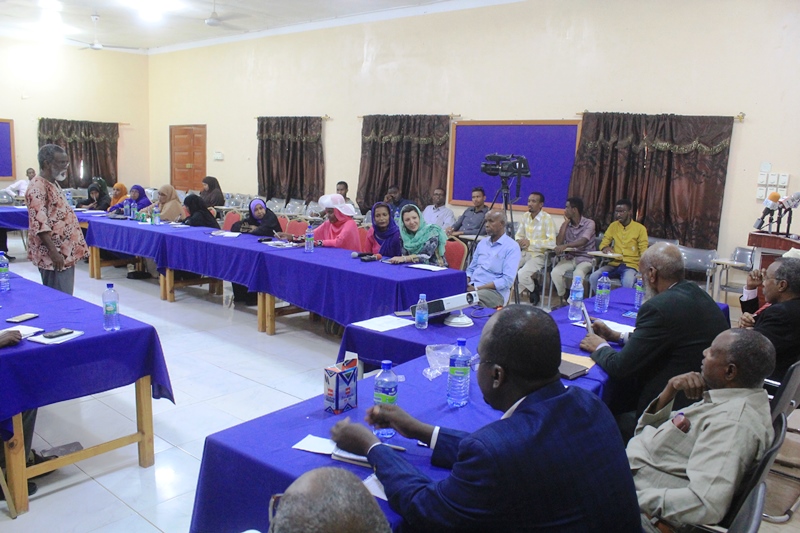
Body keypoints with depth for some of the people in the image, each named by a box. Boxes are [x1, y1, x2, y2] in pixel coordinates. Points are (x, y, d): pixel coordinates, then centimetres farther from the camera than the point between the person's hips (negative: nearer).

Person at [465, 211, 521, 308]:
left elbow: (507, 280, -15)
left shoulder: (512, 247, -6)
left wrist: (478, 288, -19)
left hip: (495, 291, -6)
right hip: (471, 286, 6)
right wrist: (466, 282, -3)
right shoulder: (482, 243, 17)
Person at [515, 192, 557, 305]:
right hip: (524, 253, 7)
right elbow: (519, 235, 16)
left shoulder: (547, 219, -14)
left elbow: (552, 242, -23)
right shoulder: (526, 216, 7)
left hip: (539, 255, -7)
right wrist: (519, 241, -8)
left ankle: (534, 290, 6)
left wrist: (531, 242, -28)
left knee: (522, 275, -29)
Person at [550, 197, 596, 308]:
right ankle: (563, 300, -9)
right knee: (555, 272, -26)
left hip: (585, 259, -4)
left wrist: (565, 245, -41)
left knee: (578, 274, -36)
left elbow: (583, 241, -24)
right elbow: (558, 242, -5)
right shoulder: (566, 224, 9)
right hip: (569, 258, 4)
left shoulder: (589, 223, -6)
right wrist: (566, 222, -4)